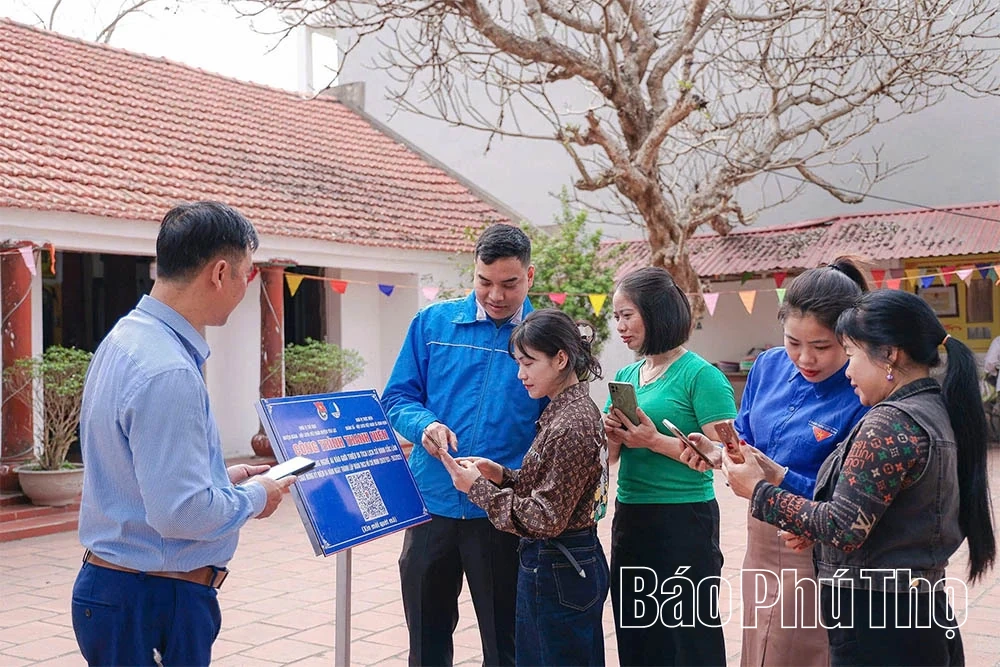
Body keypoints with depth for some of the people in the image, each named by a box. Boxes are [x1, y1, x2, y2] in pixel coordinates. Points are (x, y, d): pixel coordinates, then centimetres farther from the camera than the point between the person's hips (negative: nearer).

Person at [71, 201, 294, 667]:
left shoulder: (128, 337, 6)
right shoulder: (168, 371, -25)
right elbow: (180, 512, -27)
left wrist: (223, 477, 13)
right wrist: (254, 498, -11)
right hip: (157, 604, -9)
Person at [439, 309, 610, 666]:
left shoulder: (571, 424, -22)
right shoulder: (570, 409, 8)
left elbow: (545, 519, -21)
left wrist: (478, 487, -16)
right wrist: (501, 474, 0)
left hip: (559, 572, -9)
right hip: (567, 564, 9)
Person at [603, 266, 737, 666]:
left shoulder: (700, 375, -10)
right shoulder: (626, 376, 10)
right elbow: (610, 455, 14)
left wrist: (655, 441, -21)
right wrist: (612, 437, -8)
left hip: (683, 521, -7)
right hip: (629, 518, 7)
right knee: (634, 635, 15)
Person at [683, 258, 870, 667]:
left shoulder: (865, 399, -22)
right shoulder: (769, 365, -1)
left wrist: (780, 476, -30)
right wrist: (717, 452, -12)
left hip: (814, 553, -7)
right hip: (760, 538, 7)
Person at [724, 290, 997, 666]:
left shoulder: (891, 423, -20)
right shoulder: (936, 411, 10)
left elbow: (843, 529, -22)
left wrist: (758, 490, -13)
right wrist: (816, 529, 6)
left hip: (877, 625, -9)